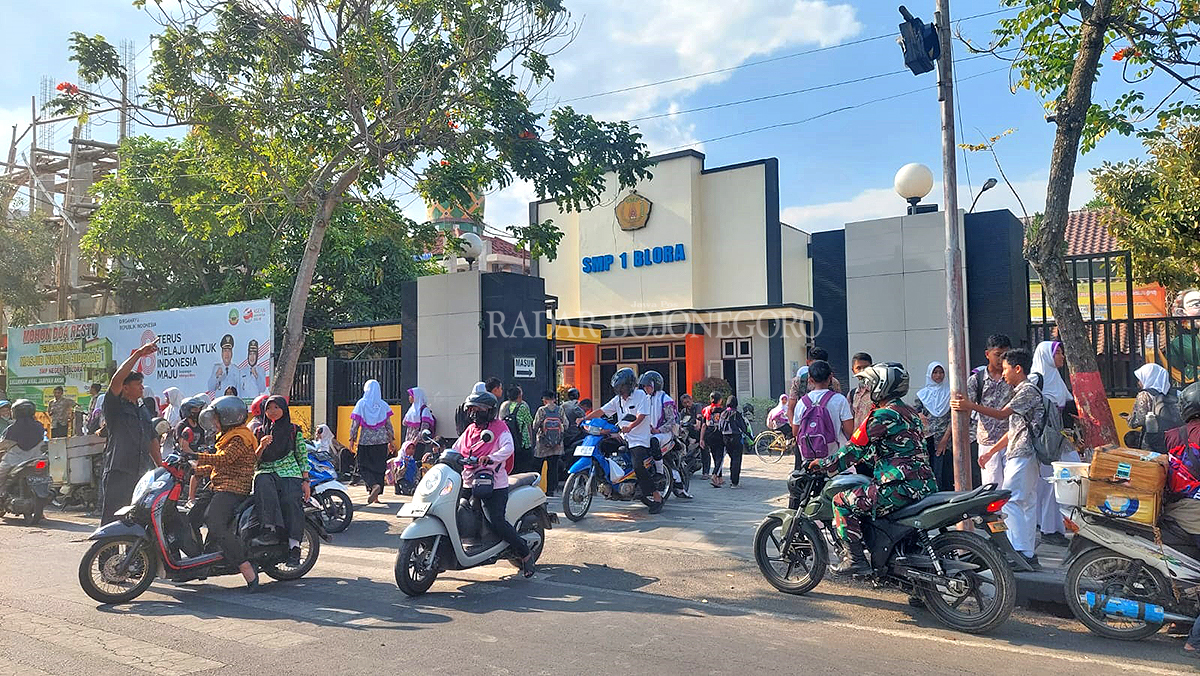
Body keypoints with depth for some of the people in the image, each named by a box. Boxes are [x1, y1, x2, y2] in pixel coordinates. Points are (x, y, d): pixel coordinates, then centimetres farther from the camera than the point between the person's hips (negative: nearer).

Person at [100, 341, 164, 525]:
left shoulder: (143, 411, 21)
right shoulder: (115, 406, -1)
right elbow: (116, 379, -18)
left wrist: (161, 466, 19)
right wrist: (138, 354, -20)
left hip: (143, 474, 7)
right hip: (118, 471, -7)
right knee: (112, 521, -6)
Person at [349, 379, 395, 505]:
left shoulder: (361, 404, -4)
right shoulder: (383, 405, 2)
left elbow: (355, 424, -4)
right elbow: (388, 424, 5)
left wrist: (352, 439, 4)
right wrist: (391, 440, 12)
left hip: (365, 440, -2)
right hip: (381, 440, 2)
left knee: (364, 467, 5)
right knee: (379, 467, 9)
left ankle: (374, 485, -22)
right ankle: (375, 497, 9)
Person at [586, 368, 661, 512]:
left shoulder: (640, 395, -5)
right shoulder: (618, 399, 14)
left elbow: (641, 416, -17)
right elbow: (601, 411, 13)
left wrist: (629, 427, -33)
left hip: (639, 439, -8)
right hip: (624, 437, 8)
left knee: (639, 467, -23)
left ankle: (657, 497, -8)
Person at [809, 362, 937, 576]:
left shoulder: (884, 415, -11)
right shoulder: (908, 412, 18)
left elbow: (854, 449, -10)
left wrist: (822, 464, -2)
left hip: (900, 486, -10)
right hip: (923, 483, 10)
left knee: (842, 501, -5)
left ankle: (856, 558, -7)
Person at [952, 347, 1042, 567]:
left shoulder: (1028, 390, -10)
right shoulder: (1021, 391, 21)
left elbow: (1001, 414, -21)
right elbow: (1014, 430, 23)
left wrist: (970, 406, -22)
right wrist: (991, 451, 23)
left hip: (1022, 455, -11)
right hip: (1019, 455, 11)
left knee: (1009, 501, -12)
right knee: (1027, 503, 10)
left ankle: (1023, 552, -11)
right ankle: (1028, 554, 15)